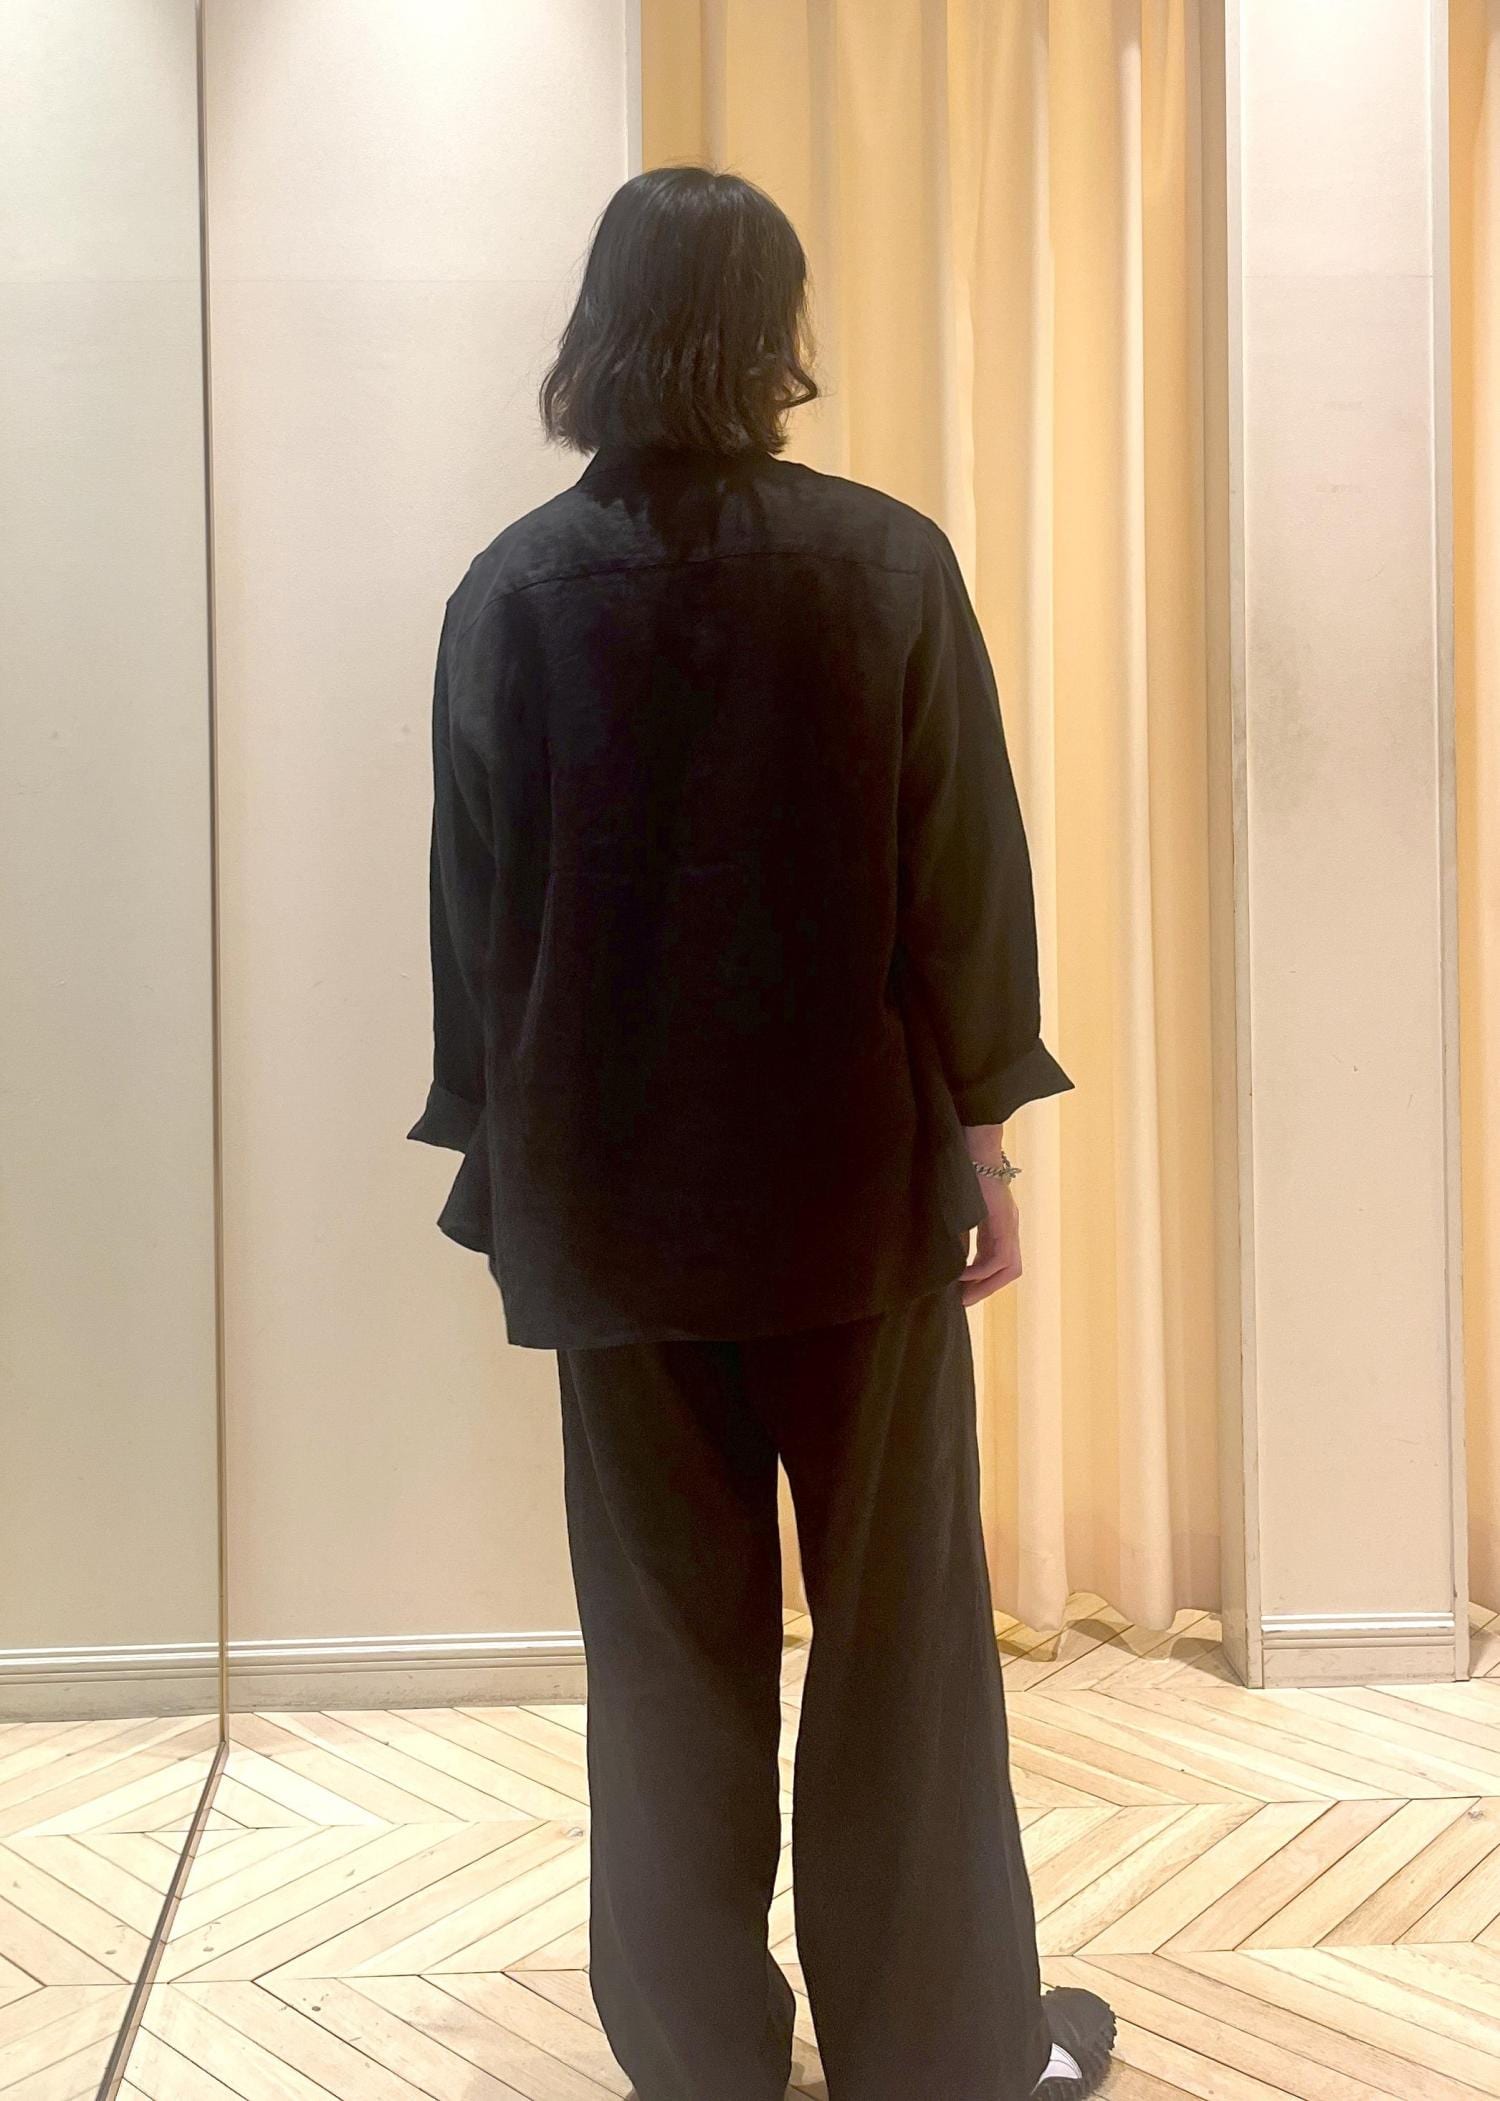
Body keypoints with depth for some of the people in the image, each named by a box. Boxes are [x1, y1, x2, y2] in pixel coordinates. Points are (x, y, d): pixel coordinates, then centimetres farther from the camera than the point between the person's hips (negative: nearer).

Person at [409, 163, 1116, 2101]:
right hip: (855, 1172, -1)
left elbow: (475, 912, 2)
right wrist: (981, 1132, 4)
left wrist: (507, 1155, 11)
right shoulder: (887, 563, -6)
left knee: (670, 1637, 14)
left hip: (608, 1187, 2)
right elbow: (963, 880, -5)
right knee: (900, 1622, 13)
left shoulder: (510, 592, -2)